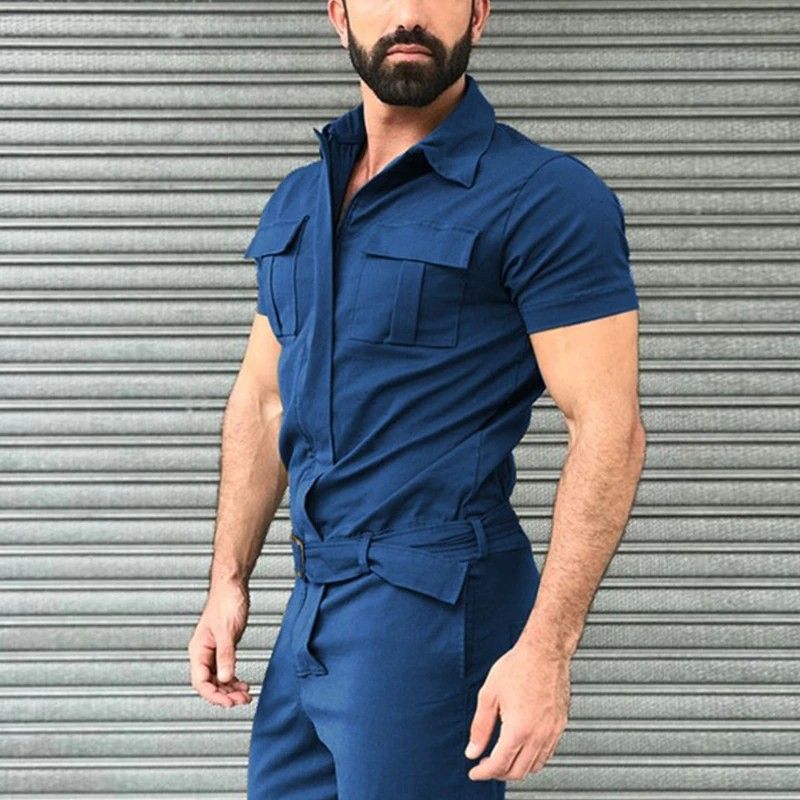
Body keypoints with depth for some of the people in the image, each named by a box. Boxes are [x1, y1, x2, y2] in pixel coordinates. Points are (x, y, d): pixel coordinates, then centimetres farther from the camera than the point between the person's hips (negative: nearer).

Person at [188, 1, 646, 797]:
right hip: (313, 603, 7)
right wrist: (228, 581, 10)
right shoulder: (296, 201, 12)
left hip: (436, 605, -7)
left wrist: (546, 647, -22)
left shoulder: (547, 198, -10)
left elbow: (607, 427, -15)